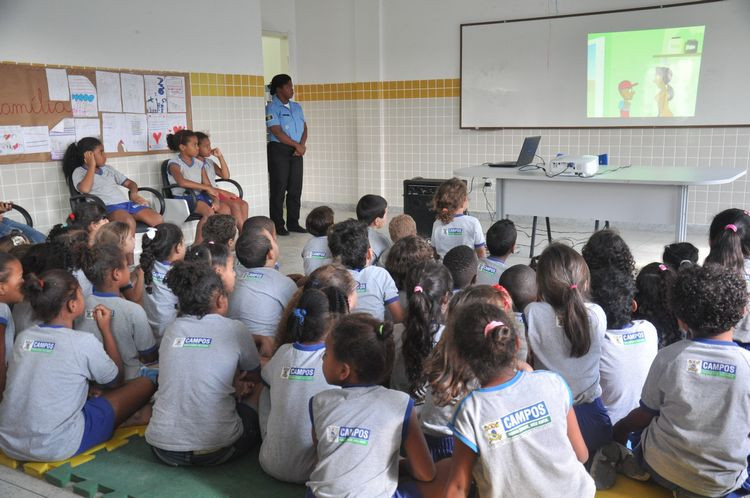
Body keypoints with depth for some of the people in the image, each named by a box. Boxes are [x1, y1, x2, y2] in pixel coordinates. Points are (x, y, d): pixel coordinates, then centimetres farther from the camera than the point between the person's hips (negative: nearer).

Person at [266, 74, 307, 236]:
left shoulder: (296, 107, 15)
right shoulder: (272, 108, -6)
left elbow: (304, 127, 12)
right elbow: (277, 132, -14)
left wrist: (302, 145, -6)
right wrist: (297, 145, -12)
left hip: (296, 152, 6)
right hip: (278, 150, -6)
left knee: (295, 189, 6)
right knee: (279, 189, -3)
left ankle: (293, 223, 15)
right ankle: (277, 225, 3)